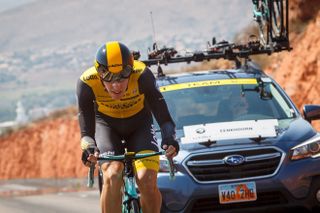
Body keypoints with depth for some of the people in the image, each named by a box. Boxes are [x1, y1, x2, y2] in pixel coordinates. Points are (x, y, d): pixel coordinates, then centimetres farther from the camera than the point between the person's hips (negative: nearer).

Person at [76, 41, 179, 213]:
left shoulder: (142, 75, -33)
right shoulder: (87, 83, -31)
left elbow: (163, 116, -36)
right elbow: (86, 130, -32)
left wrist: (169, 138, -56)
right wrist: (89, 148, -53)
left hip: (139, 123, 0)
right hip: (106, 124, 0)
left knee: (147, 180, -20)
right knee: (112, 176, -26)